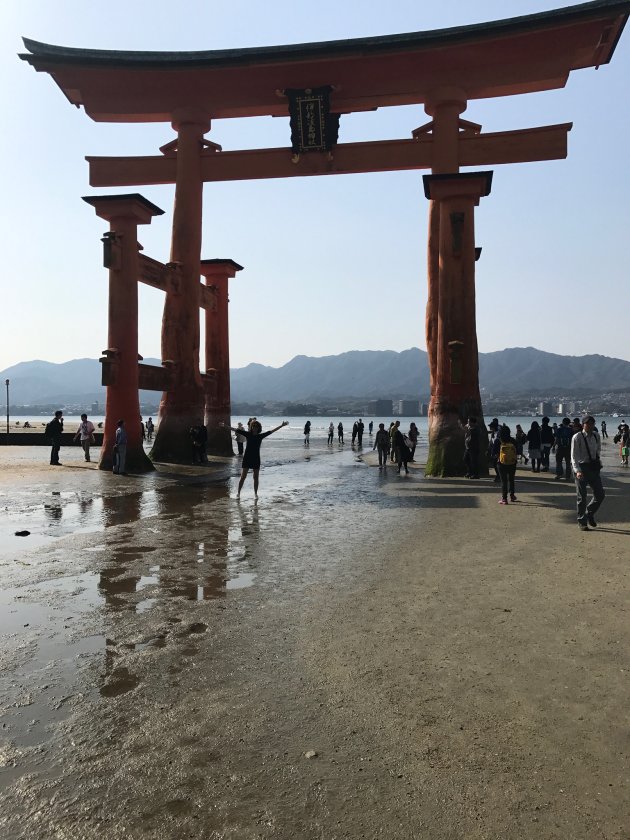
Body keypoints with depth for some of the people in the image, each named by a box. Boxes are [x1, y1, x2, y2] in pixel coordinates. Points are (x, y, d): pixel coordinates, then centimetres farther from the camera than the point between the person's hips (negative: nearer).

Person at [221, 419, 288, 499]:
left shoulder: (261, 436, 1)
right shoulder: (247, 434, -2)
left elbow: (271, 431, 3)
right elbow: (235, 430, -3)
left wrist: (281, 425, 3)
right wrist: (225, 425, -6)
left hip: (256, 459, 1)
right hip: (247, 458, -1)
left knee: (256, 477, 7)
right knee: (243, 476, 0)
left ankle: (255, 494, 18)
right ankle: (238, 493, 9)